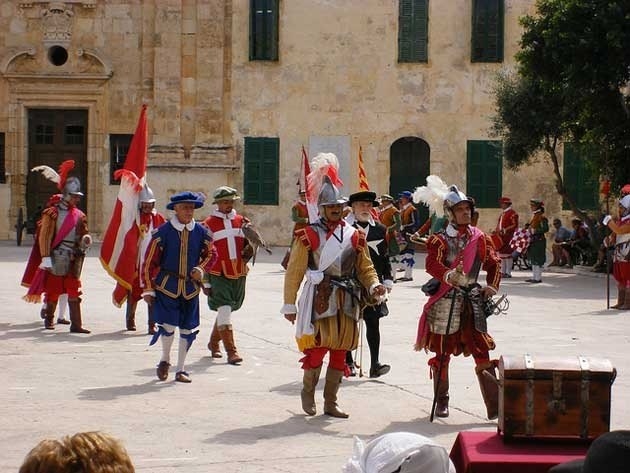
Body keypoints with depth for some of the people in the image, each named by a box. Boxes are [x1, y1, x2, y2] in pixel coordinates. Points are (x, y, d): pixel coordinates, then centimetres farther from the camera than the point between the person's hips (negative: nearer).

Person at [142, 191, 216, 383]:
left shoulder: (201, 232, 1)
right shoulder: (163, 232, -7)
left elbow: (211, 254, 17)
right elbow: (149, 262, -3)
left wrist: (201, 269, -4)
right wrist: (148, 289, -4)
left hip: (191, 288, 3)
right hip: (167, 286, -3)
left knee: (188, 329, 4)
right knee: (168, 325, -12)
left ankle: (180, 370, 19)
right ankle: (165, 360, 17)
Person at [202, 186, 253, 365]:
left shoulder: (242, 221, 9)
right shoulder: (209, 224, -4)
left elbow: (249, 244, 21)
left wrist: (248, 251, -4)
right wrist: (206, 281, -6)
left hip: (238, 274, 5)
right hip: (219, 275, -5)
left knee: (226, 310, 15)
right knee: (224, 310, -12)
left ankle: (213, 343, 35)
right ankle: (231, 351, -12)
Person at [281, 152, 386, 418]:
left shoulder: (354, 236, 11)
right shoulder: (308, 235, -1)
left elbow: (365, 268, 12)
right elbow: (294, 272, -1)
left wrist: (374, 286, -9)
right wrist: (289, 305, -2)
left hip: (346, 303, 4)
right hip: (319, 301, -4)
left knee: (340, 354, 7)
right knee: (316, 350, -8)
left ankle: (330, 403, 18)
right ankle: (308, 392, 19)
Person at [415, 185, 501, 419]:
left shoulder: (480, 238, 8)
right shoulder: (440, 239, -2)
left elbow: (494, 263, 11)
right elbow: (432, 264, -19)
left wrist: (492, 285, -7)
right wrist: (450, 275, -38)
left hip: (473, 300, 2)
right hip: (445, 301, -2)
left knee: (483, 354, -3)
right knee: (442, 354, 8)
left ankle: (495, 407, -3)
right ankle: (441, 402, 24)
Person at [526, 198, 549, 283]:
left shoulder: (541, 216, -13)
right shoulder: (534, 215, 15)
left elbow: (546, 228, -19)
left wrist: (535, 231, -23)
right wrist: (529, 230, 12)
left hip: (539, 240, -10)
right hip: (533, 240, 10)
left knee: (538, 260, -7)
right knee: (533, 259, 13)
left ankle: (538, 278, -3)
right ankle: (534, 277, 19)